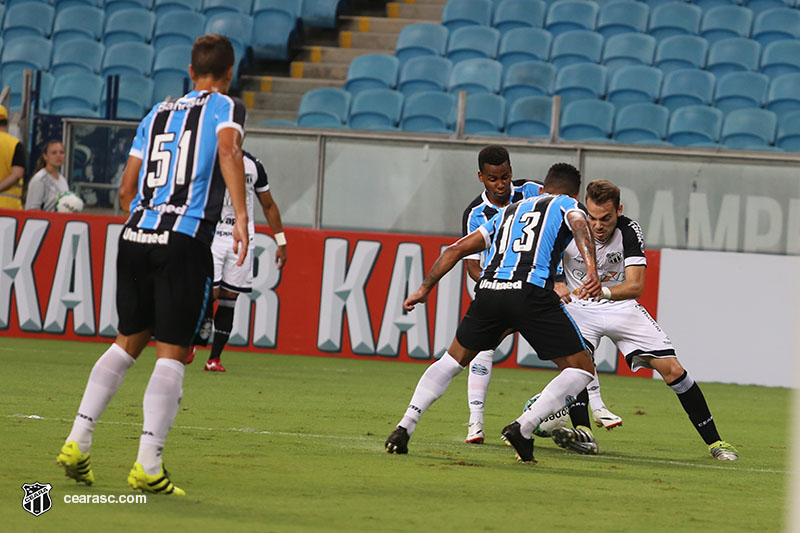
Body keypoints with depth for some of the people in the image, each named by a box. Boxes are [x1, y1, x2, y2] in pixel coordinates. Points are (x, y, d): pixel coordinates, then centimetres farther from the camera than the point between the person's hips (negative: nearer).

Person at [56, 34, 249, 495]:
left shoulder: (157, 113, 21)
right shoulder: (226, 107, 5)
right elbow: (228, 151, -17)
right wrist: (241, 215, -24)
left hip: (136, 234, 5)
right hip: (185, 241, -5)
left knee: (128, 342, 18)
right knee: (172, 354, -2)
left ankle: (77, 443, 12)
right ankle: (148, 466, -9)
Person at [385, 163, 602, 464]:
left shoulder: (509, 211, 33)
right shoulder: (566, 204, 20)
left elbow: (456, 249, 28)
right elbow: (579, 225, -5)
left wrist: (425, 288, 33)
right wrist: (592, 272, -19)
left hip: (489, 289, 5)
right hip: (532, 291, -5)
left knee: (454, 360, 26)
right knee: (582, 369, 7)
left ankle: (404, 428, 13)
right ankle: (523, 427, -9)